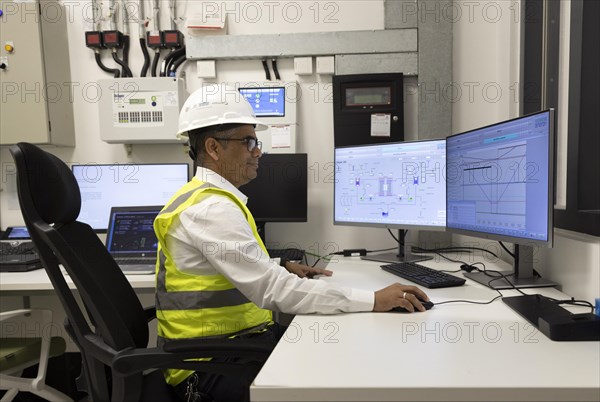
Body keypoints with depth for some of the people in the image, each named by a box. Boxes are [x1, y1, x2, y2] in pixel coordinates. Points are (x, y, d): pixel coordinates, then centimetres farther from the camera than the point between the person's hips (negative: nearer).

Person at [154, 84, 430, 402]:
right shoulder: (212, 208, -22)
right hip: (215, 365, -9)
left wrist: (281, 268, 10)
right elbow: (274, 290, -29)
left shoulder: (211, 200, 11)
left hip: (231, 342, 9)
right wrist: (373, 300, -26)